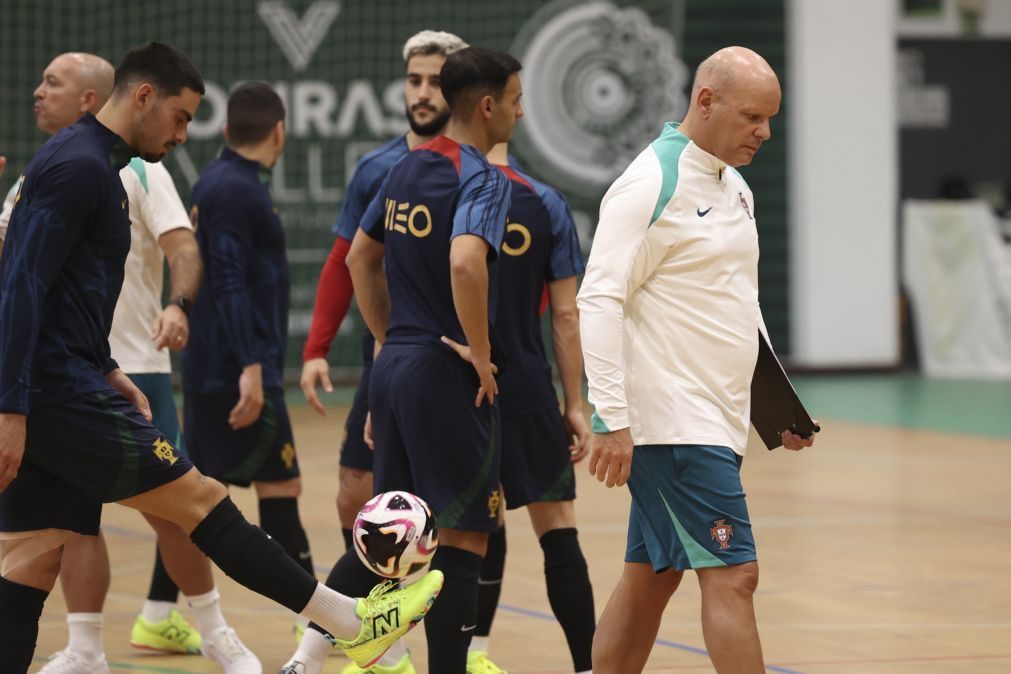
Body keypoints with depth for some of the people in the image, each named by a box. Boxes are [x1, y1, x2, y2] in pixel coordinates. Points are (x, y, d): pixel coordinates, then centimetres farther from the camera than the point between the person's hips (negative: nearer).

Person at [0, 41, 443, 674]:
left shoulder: (91, 164, 18)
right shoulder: (78, 166, -14)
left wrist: (105, 371, 21)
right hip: (57, 391, -10)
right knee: (199, 498, -4)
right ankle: (352, 621, 2)